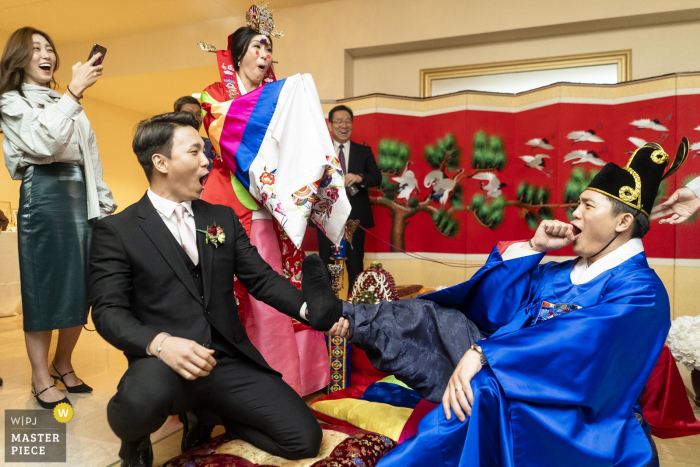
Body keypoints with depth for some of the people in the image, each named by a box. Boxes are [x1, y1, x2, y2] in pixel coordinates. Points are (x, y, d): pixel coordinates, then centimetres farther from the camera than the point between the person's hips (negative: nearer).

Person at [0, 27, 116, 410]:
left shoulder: (68, 105, 25)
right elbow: (42, 142, -14)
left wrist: (105, 204, 13)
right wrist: (74, 92, -17)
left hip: (83, 196, 6)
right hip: (44, 195, -6)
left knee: (81, 287, 6)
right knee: (44, 288, -2)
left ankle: (63, 365, 22)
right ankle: (41, 378, 10)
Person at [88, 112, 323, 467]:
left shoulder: (223, 217, 11)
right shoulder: (116, 231, -1)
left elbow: (261, 278, 6)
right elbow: (108, 311, -8)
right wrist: (160, 343, -28)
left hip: (229, 360, 4)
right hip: (164, 362, -3)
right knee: (144, 399, -38)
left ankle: (211, 412, 21)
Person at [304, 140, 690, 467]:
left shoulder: (640, 291, -11)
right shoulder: (565, 273, 13)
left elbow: (578, 341, -29)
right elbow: (493, 307, 8)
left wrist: (483, 353, -37)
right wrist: (533, 248, 1)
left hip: (567, 418, -7)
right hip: (519, 384, 8)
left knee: (482, 388, -39)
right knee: (432, 316, 0)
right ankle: (340, 316, -5)